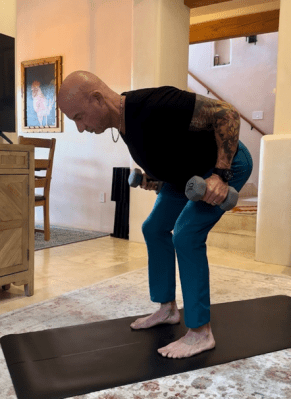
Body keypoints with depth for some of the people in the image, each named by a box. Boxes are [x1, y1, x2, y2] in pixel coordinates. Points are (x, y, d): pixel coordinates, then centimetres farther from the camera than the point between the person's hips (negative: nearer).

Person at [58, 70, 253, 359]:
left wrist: (221, 175, -34)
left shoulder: (153, 106, -36)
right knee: (154, 229, 8)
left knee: (186, 235, -20)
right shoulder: (122, 119, -8)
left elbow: (226, 113, -31)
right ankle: (168, 309, 22)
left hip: (225, 164, -9)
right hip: (188, 172, 9)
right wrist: (151, 174, 7)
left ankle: (200, 332, -5)